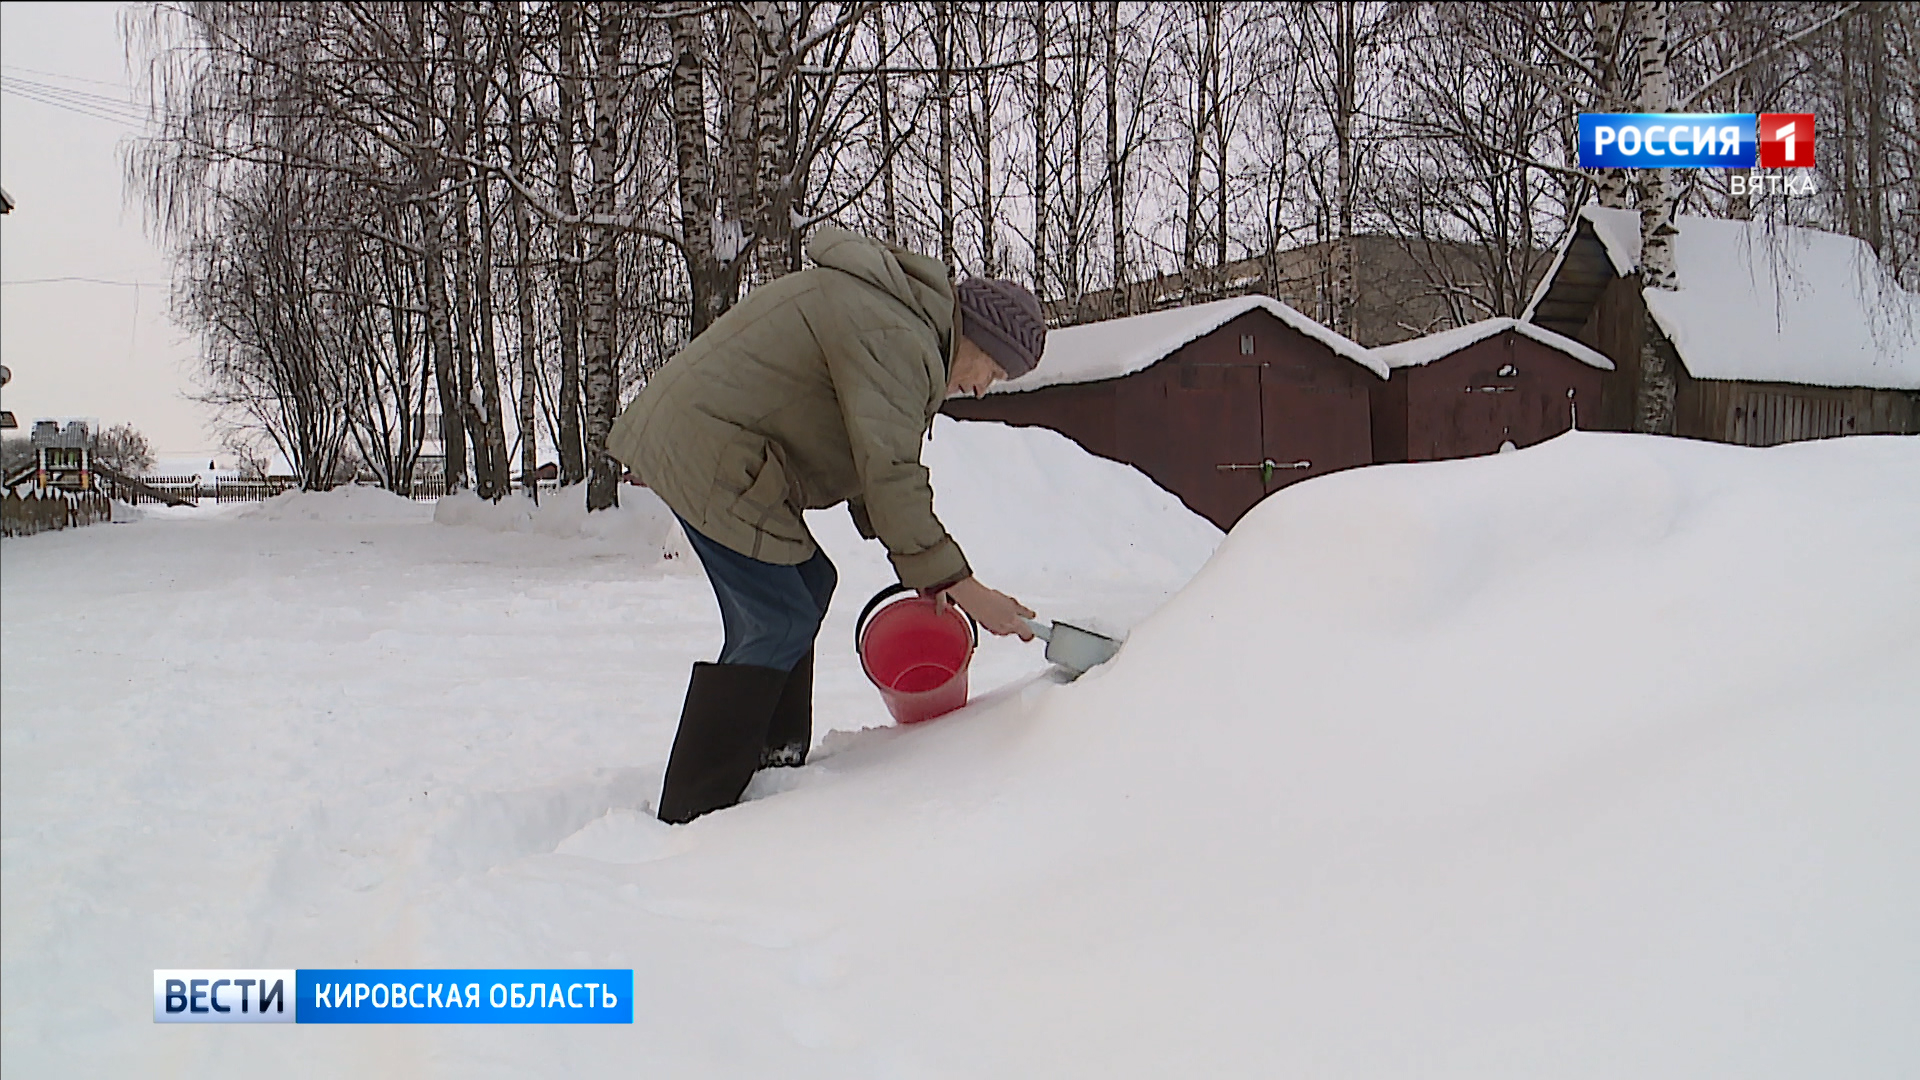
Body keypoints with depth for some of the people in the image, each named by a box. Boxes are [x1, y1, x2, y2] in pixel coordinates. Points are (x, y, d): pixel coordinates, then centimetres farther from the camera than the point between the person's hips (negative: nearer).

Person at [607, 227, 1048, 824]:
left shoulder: (900, 326, 17)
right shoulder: (893, 335, -18)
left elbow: (872, 464, 19)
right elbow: (889, 476, -23)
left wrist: (923, 568, 14)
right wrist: (954, 582, -18)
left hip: (686, 434, 11)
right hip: (707, 451, -11)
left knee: (807, 583, 17)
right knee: (777, 624, -10)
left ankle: (773, 760, 22)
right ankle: (693, 811, -5)